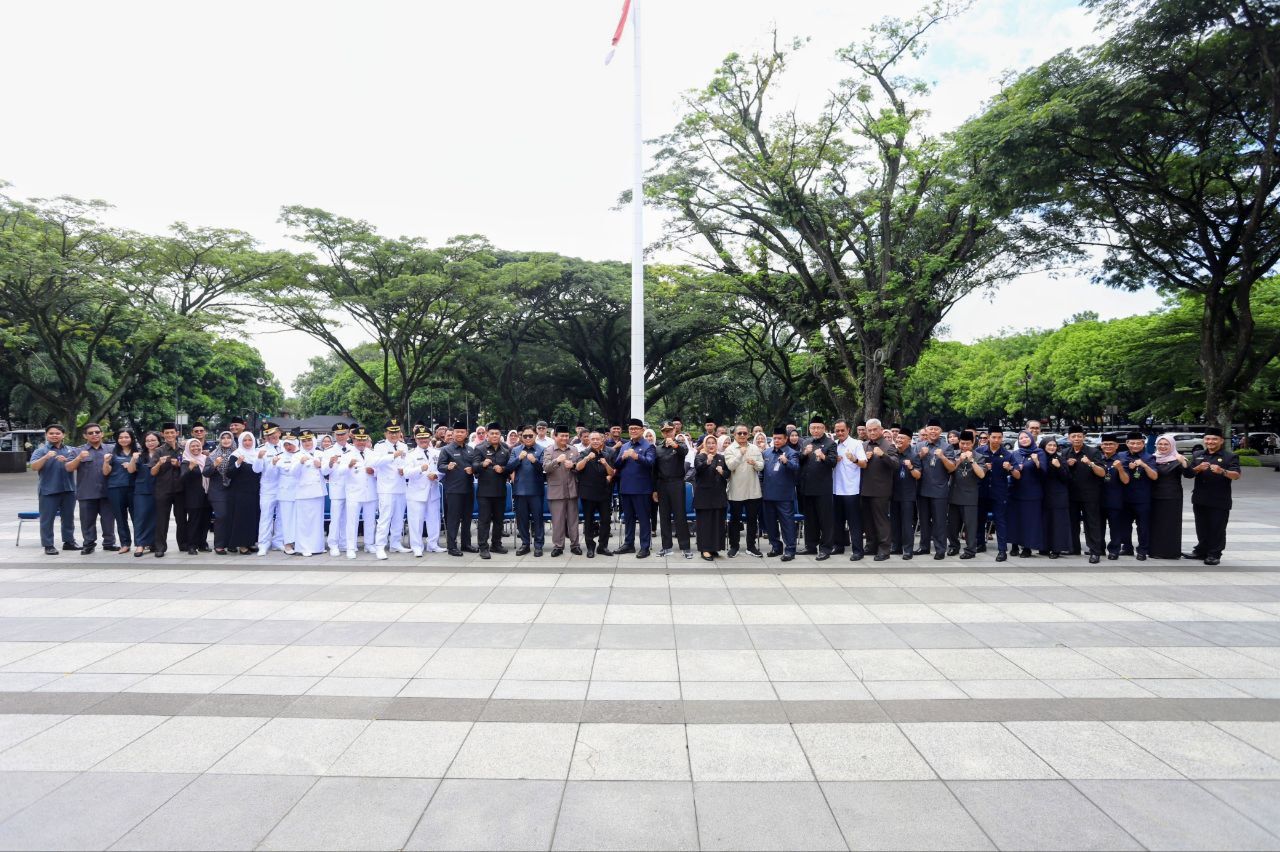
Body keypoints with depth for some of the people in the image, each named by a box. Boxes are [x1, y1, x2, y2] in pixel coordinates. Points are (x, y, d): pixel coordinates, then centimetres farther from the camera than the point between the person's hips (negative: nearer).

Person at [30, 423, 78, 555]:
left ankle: (69, 541, 21)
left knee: (68, 517, 11)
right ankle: (48, 545, 2)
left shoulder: (70, 450, 10)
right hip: (48, 490, -3)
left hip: (68, 489, 3)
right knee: (47, 519, -1)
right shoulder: (41, 450, 0)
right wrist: (46, 457, -28)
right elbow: (34, 467, -12)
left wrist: (65, 461, -18)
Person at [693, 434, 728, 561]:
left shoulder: (721, 458, 11)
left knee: (717, 521, 7)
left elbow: (728, 474, 11)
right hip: (704, 493, -4)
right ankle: (705, 549, 1)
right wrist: (707, 462, -43)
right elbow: (698, 468, -24)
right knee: (704, 521, -3)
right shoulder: (700, 457, -3)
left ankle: (714, 547, 17)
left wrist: (722, 472, -11)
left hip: (719, 494, 5)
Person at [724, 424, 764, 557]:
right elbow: (730, 466, -16)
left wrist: (754, 463, -17)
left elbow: (761, 466, 4)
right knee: (735, 519, 7)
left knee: (752, 519, 9)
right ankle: (734, 546, 17)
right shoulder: (729, 449, -4)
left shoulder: (755, 448, 7)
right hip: (736, 491, -3)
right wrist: (740, 454, -22)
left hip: (753, 490, 3)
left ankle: (751, 546, 19)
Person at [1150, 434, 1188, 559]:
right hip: (1155, 496, 3)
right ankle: (1157, 550, 10)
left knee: (1172, 523, -1)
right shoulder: (1153, 459, 8)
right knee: (1156, 523, 4)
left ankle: (1173, 551, 4)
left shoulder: (1177, 459, -3)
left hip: (1172, 497, -3)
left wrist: (1183, 462, -34)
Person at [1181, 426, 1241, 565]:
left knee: (1217, 528, 0)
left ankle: (1214, 554, 7)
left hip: (1220, 501, -4)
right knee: (1201, 527, 13)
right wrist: (1198, 468, -16)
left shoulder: (1230, 456, -2)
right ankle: (1201, 551, 23)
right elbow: (1188, 474, 5)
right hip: (1200, 499, 4)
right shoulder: (1197, 455, 10)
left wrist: (1222, 471, -34)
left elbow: (1236, 475, -14)